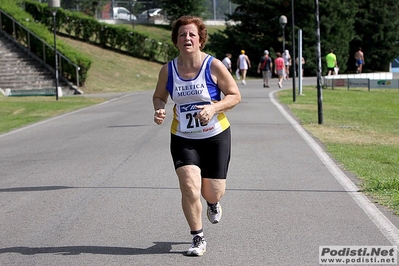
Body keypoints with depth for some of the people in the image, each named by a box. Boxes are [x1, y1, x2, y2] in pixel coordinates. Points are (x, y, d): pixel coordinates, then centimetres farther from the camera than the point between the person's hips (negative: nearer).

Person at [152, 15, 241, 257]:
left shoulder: (214, 66, -11)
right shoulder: (168, 70, -3)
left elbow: (235, 95, -5)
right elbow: (159, 96, 13)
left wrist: (214, 108, -22)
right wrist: (159, 110, -10)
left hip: (216, 137, -1)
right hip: (182, 139, 1)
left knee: (213, 192, 4)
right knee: (190, 188, -14)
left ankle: (213, 203, 46)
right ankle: (198, 239, 5)